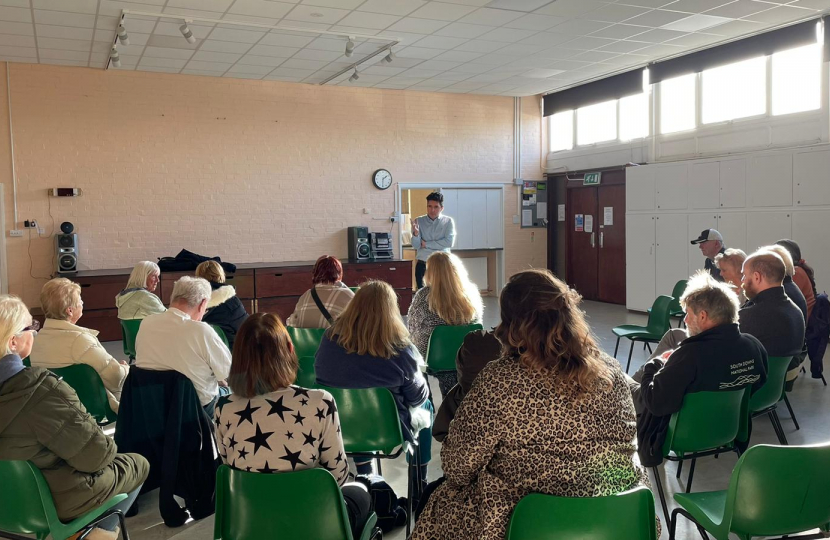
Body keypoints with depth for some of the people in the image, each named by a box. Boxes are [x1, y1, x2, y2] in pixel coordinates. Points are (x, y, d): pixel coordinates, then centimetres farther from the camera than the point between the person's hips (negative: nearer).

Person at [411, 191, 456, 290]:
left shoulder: (448, 221, 1)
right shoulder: (419, 221, 4)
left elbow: (449, 242, -11)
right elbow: (416, 245, -2)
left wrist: (426, 244, -9)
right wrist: (415, 233, -24)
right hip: (423, 265, 1)